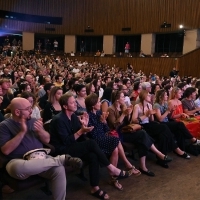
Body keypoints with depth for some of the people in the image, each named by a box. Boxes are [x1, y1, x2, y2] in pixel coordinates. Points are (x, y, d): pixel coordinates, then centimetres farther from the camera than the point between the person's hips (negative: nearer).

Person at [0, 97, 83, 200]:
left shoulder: (33, 121, 11)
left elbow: (47, 140, 13)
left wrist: (40, 131, -9)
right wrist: (22, 132, -16)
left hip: (40, 157, 3)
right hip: (19, 161, -3)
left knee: (59, 169, -28)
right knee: (18, 168, -40)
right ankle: (62, 158, -27)